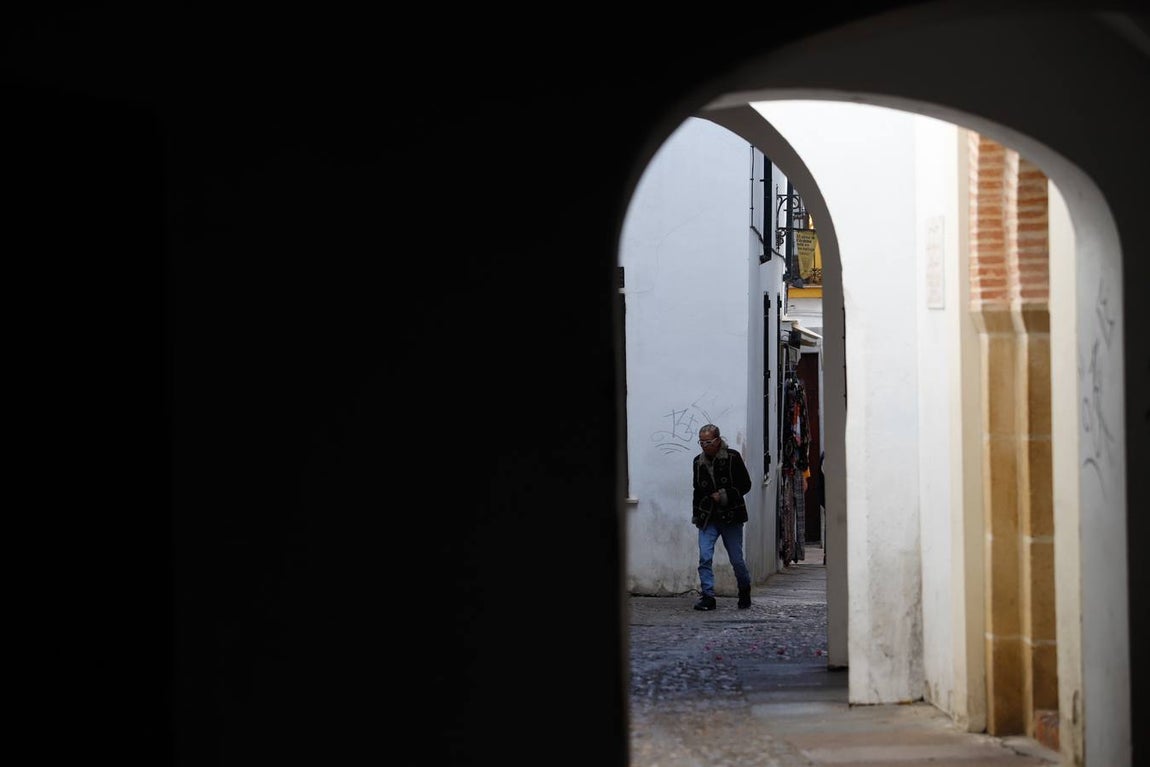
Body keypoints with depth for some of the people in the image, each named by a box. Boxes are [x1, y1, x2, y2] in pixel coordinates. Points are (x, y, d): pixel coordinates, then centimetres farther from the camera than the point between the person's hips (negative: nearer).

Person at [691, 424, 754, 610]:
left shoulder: (732, 457, -5)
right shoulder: (698, 461, 8)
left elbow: (745, 485, -3)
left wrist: (725, 495, -14)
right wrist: (696, 514, 13)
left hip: (731, 517, -3)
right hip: (708, 518, 3)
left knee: (737, 559, 4)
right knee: (705, 558, -14)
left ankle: (745, 592, 28)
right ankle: (707, 596, -12)